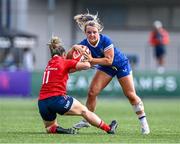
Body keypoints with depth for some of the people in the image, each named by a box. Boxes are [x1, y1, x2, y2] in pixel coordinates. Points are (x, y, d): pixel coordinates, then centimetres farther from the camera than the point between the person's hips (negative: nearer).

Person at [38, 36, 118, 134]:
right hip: (57, 99, -5)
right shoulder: (64, 62, 2)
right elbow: (86, 65, -3)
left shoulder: (50, 64, 20)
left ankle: (55, 129, -10)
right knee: (84, 111, 12)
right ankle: (109, 129, 17)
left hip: (42, 103, 5)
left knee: (50, 128, 23)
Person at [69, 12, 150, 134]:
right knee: (92, 92, -9)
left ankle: (144, 123, 8)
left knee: (131, 95, -3)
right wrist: (74, 48, -47)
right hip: (105, 68, 4)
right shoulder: (84, 44, -21)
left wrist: (92, 60, -40)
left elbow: (109, 60, -32)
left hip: (121, 65, -4)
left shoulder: (105, 40, -31)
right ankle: (86, 120, 5)